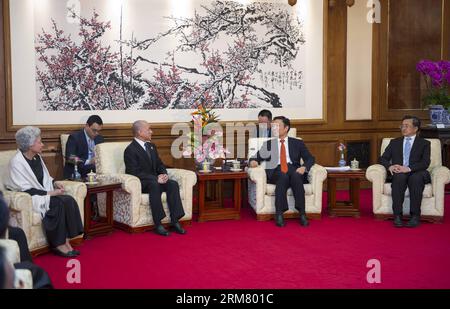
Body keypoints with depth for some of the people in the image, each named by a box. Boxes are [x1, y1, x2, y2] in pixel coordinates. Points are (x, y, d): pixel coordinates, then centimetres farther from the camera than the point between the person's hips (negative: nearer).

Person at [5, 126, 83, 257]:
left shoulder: (37, 157, 8)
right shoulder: (17, 162, -16)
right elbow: (26, 190, -19)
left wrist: (54, 184, 0)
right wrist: (50, 193, -19)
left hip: (44, 194, 7)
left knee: (69, 201, -19)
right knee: (58, 204, -29)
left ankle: (65, 241, -19)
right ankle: (58, 244, -17)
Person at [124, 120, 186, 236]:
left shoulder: (151, 146, 15)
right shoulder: (130, 150, -11)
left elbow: (159, 164, 18)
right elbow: (134, 173, -19)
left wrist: (163, 174, -6)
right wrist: (156, 178, -24)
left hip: (155, 180, 7)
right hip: (140, 183, -7)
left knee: (173, 184, -20)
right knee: (154, 185, -37)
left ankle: (175, 221, -23)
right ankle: (158, 224, -35)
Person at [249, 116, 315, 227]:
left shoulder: (297, 143, 22)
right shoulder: (268, 144, 25)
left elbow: (310, 158, 12)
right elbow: (258, 157, 18)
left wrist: (304, 167, -10)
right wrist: (253, 160, -7)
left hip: (294, 169, 0)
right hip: (276, 171, 0)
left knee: (295, 175, -36)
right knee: (283, 176, -36)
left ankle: (302, 213, -39)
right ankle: (279, 214, -40)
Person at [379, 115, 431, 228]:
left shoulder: (424, 143, 13)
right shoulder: (394, 142, 22)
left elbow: (425, 163, -2)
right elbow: (383, 158, 13)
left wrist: (408, 168, -20)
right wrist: (389, 166, -11)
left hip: (416, 173, -1)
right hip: (398, 174, 1)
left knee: (416, 178, -37)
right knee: (399, 177, -35)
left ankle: (415, 216, -35)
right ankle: (397, 215, -37)